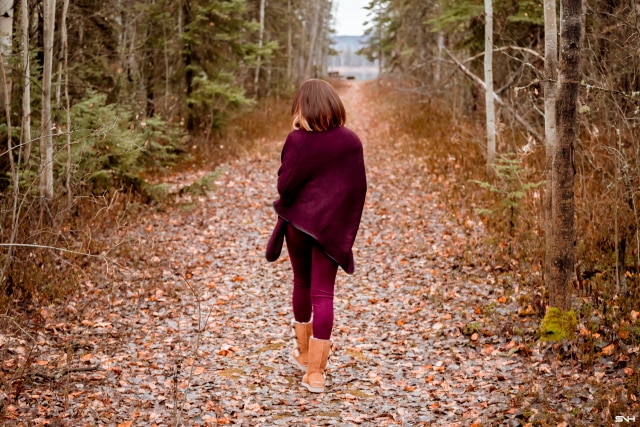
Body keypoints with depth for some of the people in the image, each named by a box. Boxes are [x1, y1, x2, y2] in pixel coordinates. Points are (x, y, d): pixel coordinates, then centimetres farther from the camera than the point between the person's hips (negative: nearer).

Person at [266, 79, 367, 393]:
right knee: (323, 294, 2)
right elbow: (358, 187, -1)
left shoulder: (297, 140, -12)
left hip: (298, 222, 0)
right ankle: (315, 372, -1)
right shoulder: (351, 141, -5)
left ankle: (303, 353, 35)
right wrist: (347, 227, 7)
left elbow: (284, 185, -14)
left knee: (302, 284, 19)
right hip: (332, 226, 1)